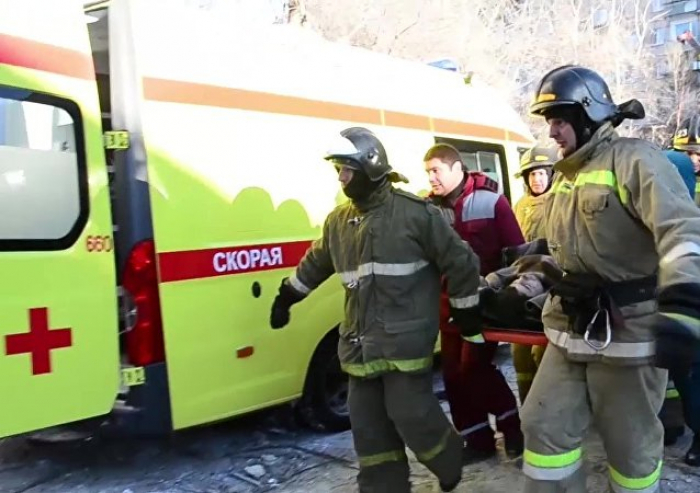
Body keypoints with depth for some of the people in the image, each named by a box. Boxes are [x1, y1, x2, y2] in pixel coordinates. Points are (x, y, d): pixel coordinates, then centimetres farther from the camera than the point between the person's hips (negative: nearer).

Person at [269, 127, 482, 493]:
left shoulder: (415, 211, -9)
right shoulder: (338, 221, 10)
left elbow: (459, 260, -3)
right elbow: (315, 263, 26)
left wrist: (465, 309, 3)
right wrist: (286, 297, 33)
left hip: (406, 338, -6)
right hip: (361, 341, 7)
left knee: (410, 413, -5)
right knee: (368, 422, 10)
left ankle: (452, 462, 27)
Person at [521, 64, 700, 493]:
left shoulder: (633, 160, -13)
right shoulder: (564, 175, 13)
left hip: (629, 329, -7)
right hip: (572, 329, 7)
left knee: (631, 442, 9)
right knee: (545, 426, 9)